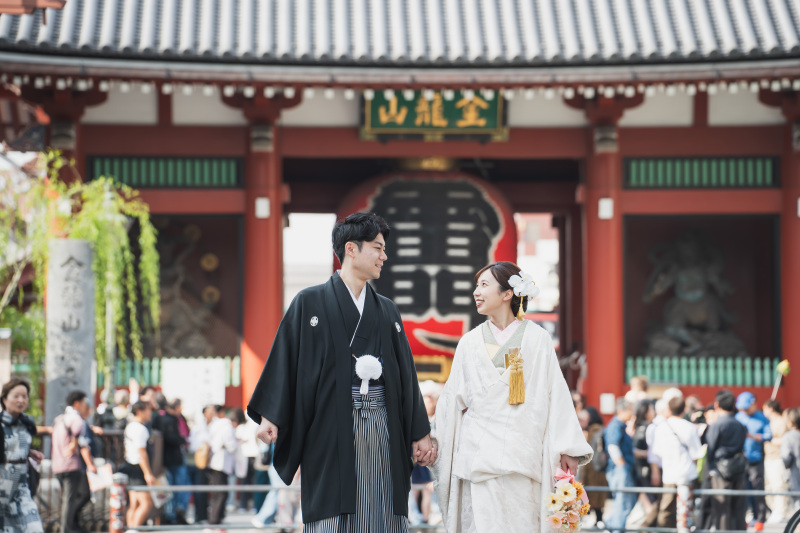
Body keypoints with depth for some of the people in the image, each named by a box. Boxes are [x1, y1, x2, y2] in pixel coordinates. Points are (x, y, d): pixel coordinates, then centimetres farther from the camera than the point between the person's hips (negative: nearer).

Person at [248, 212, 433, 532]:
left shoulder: (387, 311, 17)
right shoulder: (310, 303, 3)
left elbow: (405, 373, 15)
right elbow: (285, 360, -2)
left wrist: (420, 433, 11)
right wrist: (269, 416, -12)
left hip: (381, 430, 4)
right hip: (332, 430, -4)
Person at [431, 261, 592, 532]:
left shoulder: (536, 339, 5)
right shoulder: (470, 342, 12)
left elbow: (556, 395, 2)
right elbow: (453, 398, 15)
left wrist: (568, 450, -3)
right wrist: (433, 439, 5)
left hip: (521, 456, -2)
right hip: (479, 455, 2)